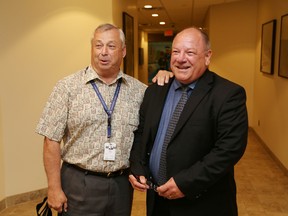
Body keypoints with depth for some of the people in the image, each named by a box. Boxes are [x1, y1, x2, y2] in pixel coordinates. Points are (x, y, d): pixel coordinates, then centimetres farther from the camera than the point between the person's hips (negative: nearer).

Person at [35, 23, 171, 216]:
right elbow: (52, 140, -6)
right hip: (79, 184, -2)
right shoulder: (68, 87, -6)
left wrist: (163, 78, -3)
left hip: (122, 184, 3)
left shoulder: (138, 90, 2)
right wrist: (54, 189, -7)